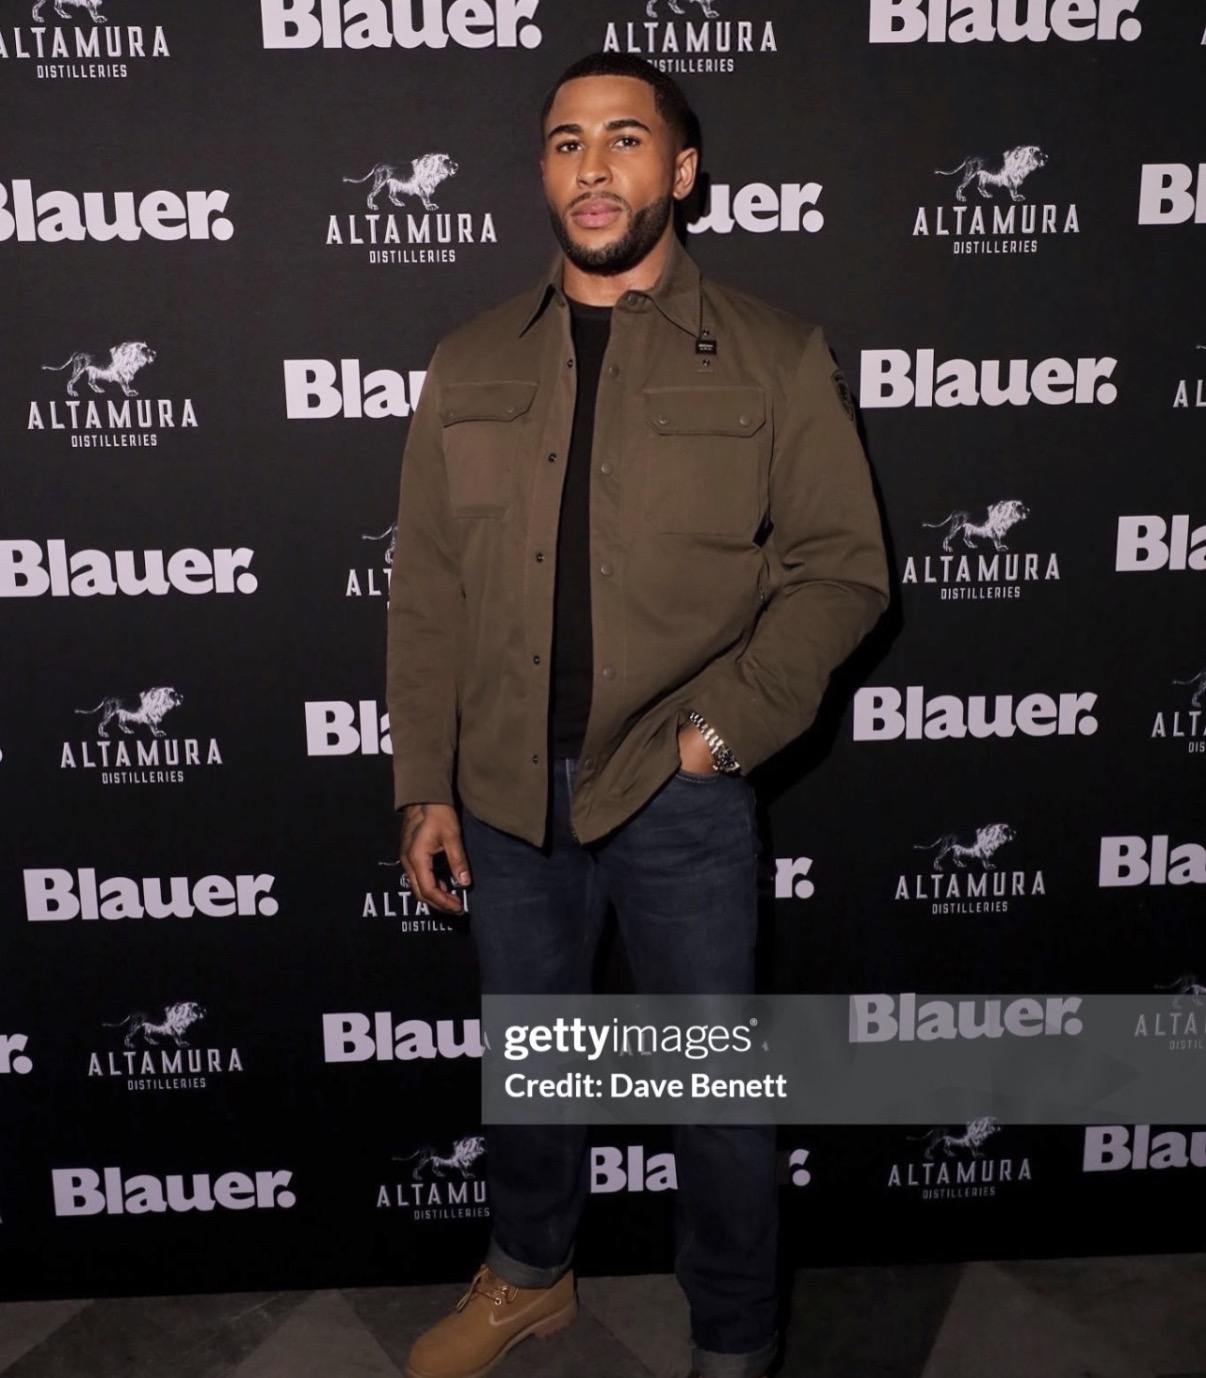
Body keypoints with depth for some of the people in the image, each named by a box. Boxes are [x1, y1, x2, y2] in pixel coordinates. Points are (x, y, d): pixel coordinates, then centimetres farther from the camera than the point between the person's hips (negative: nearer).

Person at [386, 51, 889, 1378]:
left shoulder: (773, 358, -2)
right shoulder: (471, 365, 6)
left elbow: (841, 567, -3)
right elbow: (425, 589, 4)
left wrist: (725, 726, -12)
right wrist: (425, 787, 0)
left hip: (680, 789, -2)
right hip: (506, 789, 3)